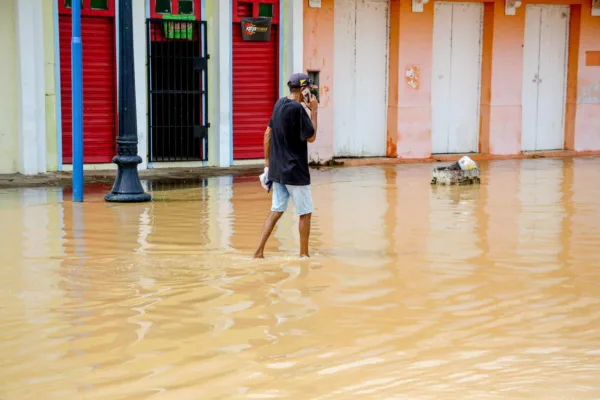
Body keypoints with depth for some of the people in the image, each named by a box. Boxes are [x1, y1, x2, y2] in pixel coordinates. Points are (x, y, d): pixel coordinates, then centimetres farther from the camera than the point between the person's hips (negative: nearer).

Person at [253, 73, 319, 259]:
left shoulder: (279, 104, 8)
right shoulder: (298, 109, -17)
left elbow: (268, 133, 13)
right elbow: (311, 137, -12)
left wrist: (267, 161, 17)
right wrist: (314, 111, -6)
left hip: (277, 169, 8)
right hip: (295, 171, -8)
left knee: (276, 210, 12)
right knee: (305, 212, 5)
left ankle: (259, 251, 6)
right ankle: (304, 254, 12)